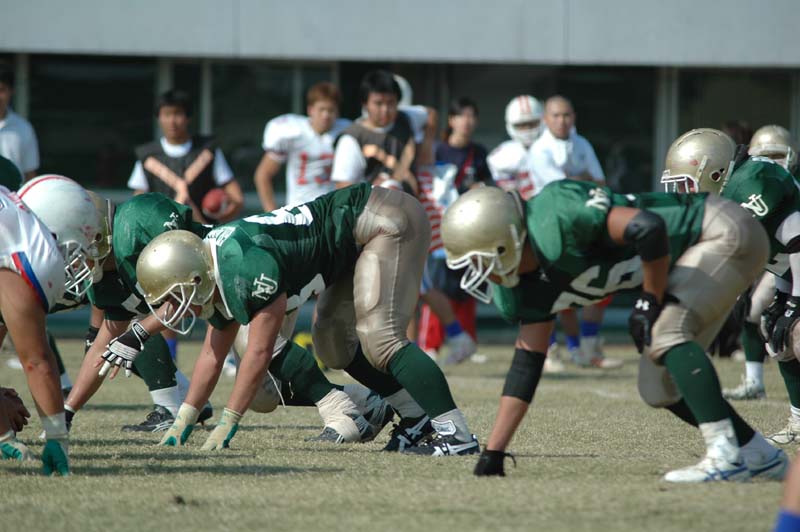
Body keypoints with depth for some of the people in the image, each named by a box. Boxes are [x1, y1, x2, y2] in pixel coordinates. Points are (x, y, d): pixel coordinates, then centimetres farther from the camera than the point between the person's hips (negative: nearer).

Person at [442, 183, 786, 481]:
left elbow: (648, 228, -34)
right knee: (659, 388, 5)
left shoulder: (557, 219, -29)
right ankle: (760, 455, 17)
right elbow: (526, 363, 5)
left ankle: (726, 456, -26)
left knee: (665, 333, -26)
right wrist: (493, 453, 4)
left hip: (725, 233, -9)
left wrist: (650, 301, -21)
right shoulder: (530, 287, 2)